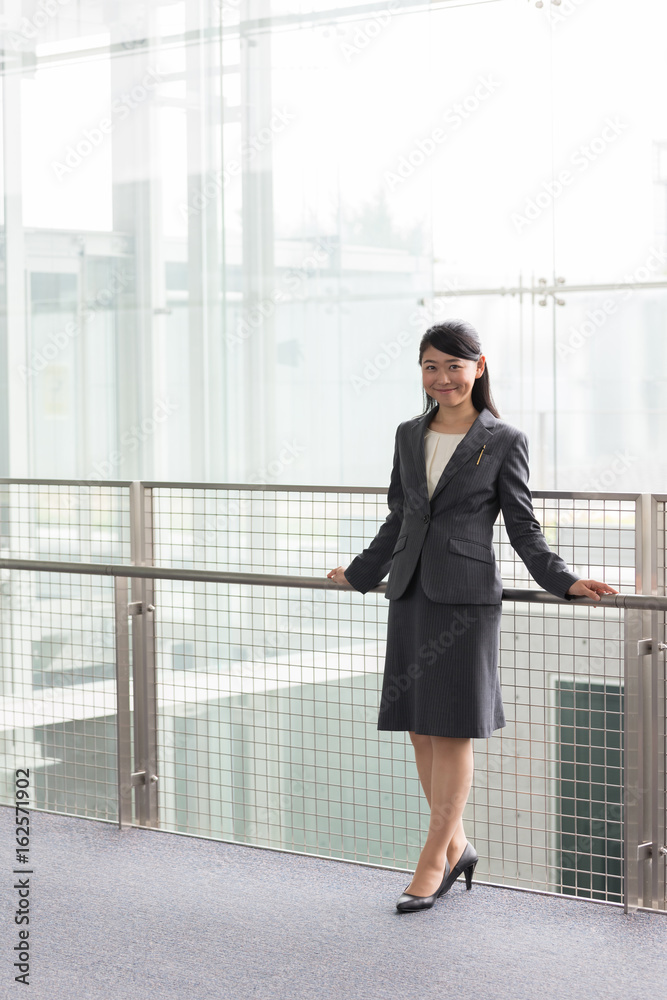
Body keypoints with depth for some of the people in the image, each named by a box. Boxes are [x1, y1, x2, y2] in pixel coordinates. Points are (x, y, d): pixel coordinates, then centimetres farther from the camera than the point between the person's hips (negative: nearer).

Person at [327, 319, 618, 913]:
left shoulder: (503, 441, -2)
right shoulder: (409, 436, 11)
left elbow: (523, 528, 1)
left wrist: (565, 582, -10)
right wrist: (360, 574, 27)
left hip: (466, 598, -5)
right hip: (411, 595, 5)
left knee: (451, 731, -1)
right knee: (420, 729, 7)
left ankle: (433, 860, 9)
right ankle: (457, 847, 22)